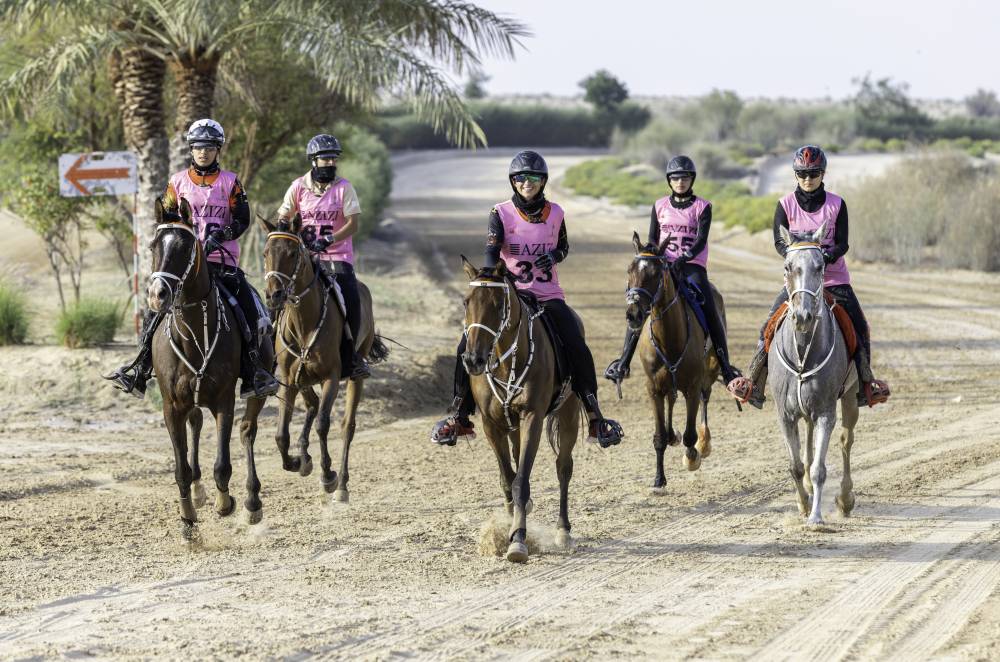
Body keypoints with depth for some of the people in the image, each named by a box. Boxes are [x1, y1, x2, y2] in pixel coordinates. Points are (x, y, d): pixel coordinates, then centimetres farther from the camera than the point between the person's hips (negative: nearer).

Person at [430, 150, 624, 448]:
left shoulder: (554, 213, 5)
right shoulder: (501, 213, -2)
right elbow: (492, 250, -15)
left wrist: (554, 256, -4)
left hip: (548, 295, 1)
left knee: (578, 349, -17)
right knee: (469, 345, -15)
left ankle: (595, 419, -6)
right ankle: (459, 417, -1)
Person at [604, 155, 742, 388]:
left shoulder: (702, 207, 3)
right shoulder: (660, 206, 11)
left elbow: (701, 240, -9)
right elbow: (652, 240, 9)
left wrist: (685, 258, -25)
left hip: (693, 266, -2)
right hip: (663, 264, 2)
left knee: (710, 309, -21)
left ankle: (725, 365, -16)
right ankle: (623, 361, -11)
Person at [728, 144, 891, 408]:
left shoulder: (836, 204, -2)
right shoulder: (786, 204, -2)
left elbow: (842, 243, -5)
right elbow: (779, 241, -6)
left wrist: (829, 255, -27)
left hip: (833, 276, 0)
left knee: (859, 326, -6)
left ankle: (866, 383, 10)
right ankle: (753, 383, -4)